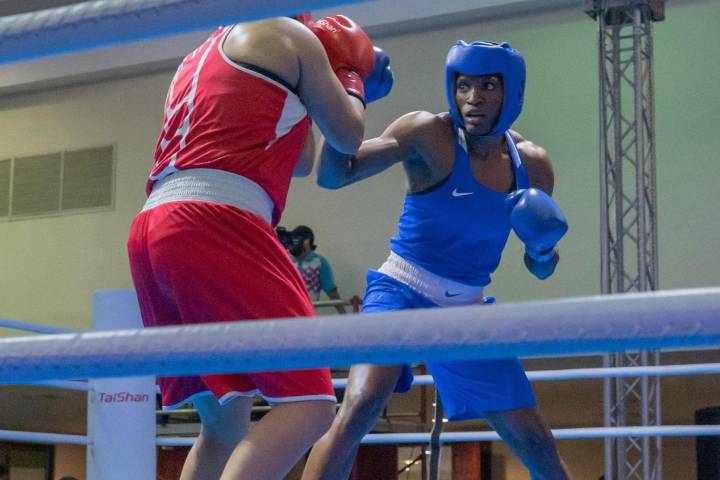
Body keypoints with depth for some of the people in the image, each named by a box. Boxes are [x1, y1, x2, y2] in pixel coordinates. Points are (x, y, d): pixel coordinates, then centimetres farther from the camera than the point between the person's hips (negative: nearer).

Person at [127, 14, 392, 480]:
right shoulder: (285, 35, 10)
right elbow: (348, 136, 18)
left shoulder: (199, 58, 32)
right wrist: (349, 69, 34)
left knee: (225, 423, 15)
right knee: (308, 404, -12)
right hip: (215, 226, -8)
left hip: (151, 231, 8)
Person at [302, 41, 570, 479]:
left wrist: (543, 248, -12)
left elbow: (541, 269, 11)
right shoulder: (429, 134, -13)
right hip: (402, 293, -5)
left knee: (536, 443, 7)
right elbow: (334, 175, -21)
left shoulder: (531, 163, 1)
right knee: (362, 403, -32)